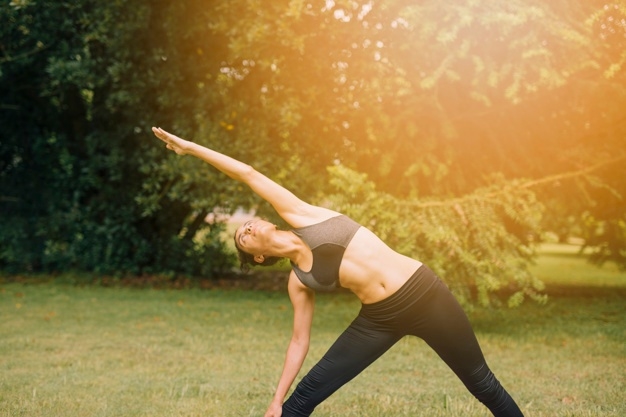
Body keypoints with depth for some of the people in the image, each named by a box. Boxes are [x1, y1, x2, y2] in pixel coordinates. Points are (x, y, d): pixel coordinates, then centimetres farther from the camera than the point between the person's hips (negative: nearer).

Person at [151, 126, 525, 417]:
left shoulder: (302, 216, 3)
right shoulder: (298, 280, 8)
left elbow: (249, 174, 4)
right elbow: (300, 339, 10)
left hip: (424, 293, -2)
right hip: (380, 320, 3)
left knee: (481, 383, 10)